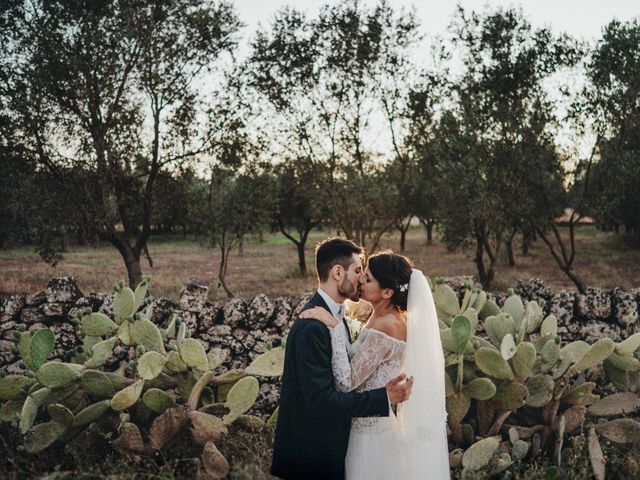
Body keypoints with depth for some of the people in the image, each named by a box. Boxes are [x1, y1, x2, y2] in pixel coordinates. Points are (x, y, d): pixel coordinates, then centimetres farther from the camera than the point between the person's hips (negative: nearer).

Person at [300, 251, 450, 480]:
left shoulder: (384, 328, -27)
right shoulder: (395, 317, 2)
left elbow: (346, 382, -27)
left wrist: (334, 328, -27)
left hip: (372, 429, -9)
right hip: (380, 423, 9)